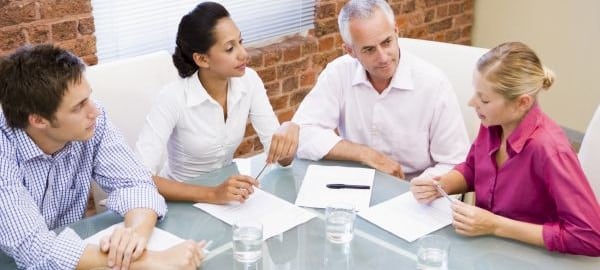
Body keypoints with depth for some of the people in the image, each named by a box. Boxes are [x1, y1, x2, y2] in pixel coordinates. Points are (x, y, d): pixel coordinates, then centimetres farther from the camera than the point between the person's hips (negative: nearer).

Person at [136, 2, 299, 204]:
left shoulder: (249, 81, -9)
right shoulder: (174, 98, -23)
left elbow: (283, 159, -10)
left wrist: (290, 131, -32)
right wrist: (211, 194, -38)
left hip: (228, 196, 2)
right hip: (184, 201, -2)